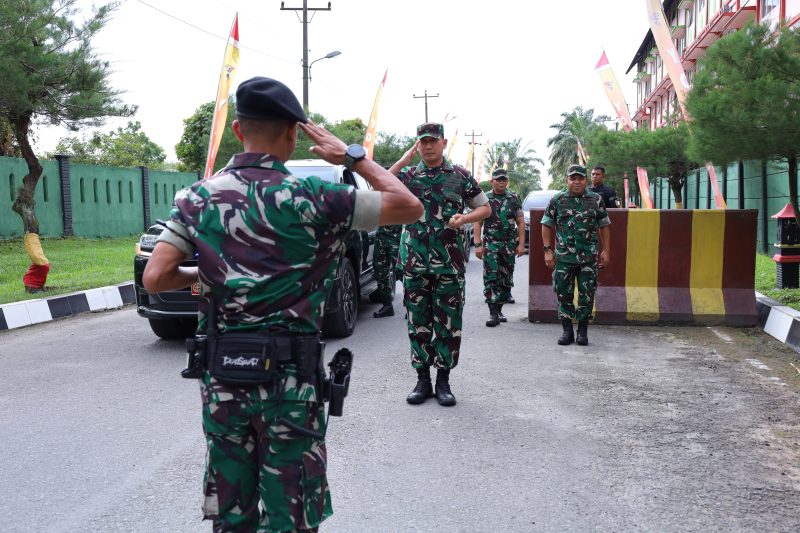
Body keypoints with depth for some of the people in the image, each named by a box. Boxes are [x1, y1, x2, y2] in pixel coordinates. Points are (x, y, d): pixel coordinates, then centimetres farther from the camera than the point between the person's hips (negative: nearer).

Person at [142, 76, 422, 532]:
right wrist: (352, 156, 1)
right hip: (287, 377, -4)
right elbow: (410, 207, -7)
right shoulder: (309, 198, -11)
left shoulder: (199, 197, 1)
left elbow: (155, 278, -4)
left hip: (221, 376, 4)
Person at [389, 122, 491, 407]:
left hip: (450, 264, -1)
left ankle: (443, 380, 15)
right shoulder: (408, 174, 6)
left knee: (448, 324, 4)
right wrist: (405, 159, -12)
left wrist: (463, 218, -9)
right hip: (414, 263, 1)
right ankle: (423, 379, 18)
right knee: (418, 322, 7)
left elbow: (485, 208, 11)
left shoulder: (460, 176, 5)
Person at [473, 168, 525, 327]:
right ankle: (493, 313, -12)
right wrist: (478, 245, -7)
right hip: (490, 243, -2)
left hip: (509, 244, 3)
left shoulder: (514, 198, 7)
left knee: (506, 278, 7)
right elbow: (478, 223, 1)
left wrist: (521, 244, -1)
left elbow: (520, 222, 7)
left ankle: (499, 309, 20)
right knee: (491, 277, -11)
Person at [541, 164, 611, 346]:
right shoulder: (557, 200, 4)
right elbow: (547, 225, 6)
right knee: (564, 294, 4)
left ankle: (583, 331, 14)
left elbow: (604, 226, 10)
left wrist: (605, 251, 4)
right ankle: (567, 331, 15)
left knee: (587, 295, 2)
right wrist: (548, 250, -1)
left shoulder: (596, 200, 6)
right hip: (563, 258, 0)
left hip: (589, 258, 0)